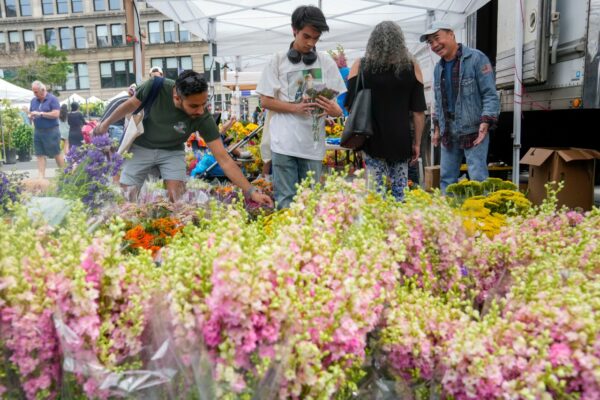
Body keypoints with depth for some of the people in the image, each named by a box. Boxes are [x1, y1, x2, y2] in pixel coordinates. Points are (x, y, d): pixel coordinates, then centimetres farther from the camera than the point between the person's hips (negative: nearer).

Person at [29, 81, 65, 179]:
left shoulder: (52, 99, -6)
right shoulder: (33, 101, 12)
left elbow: (56, 114, -16)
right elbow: (30, 114, 19)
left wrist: (40, 113, -17)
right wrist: (31, 116, -5)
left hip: (51, 131, -6)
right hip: (37, 132, 6)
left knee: (56, 154, 3)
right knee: (40, 155, 3)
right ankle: (41, 177, 5)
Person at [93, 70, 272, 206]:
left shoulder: (203, 118, -31)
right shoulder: (156, 86, -30)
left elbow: (224, 159, -30)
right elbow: (131, 104, -8)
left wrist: (251, 191, -37)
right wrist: (106, 123, 3)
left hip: (172, 152, 0)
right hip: (141, 147, 1)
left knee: (178, 200, -16)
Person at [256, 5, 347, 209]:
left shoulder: (326, 61, 7)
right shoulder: (278, 60, 2)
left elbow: (337, 99, 9)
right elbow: (265, 100, 2)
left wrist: (335, 110, -15)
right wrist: (295, 108, -14)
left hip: (313, 142, 2)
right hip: (284, 142, -2)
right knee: (285, 200, 1)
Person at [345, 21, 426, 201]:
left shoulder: (360, 66, 1)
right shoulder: (411, 67, 2)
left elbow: (349, 105, 4)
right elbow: (418, 110, 2)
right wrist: (417, 143, 9)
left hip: (371, 140, 0)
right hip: (401, 140, 0)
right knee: (400, 193, 8)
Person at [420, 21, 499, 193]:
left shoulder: (476, 58, -6)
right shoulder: (439, 67, 15)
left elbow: (490, 95, -10)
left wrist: (485, 123, -21)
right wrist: (437, 128, 19)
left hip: (473, 132, -7)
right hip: (448, 133, 7)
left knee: (478, 178, -7)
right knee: (446, 178, 10)